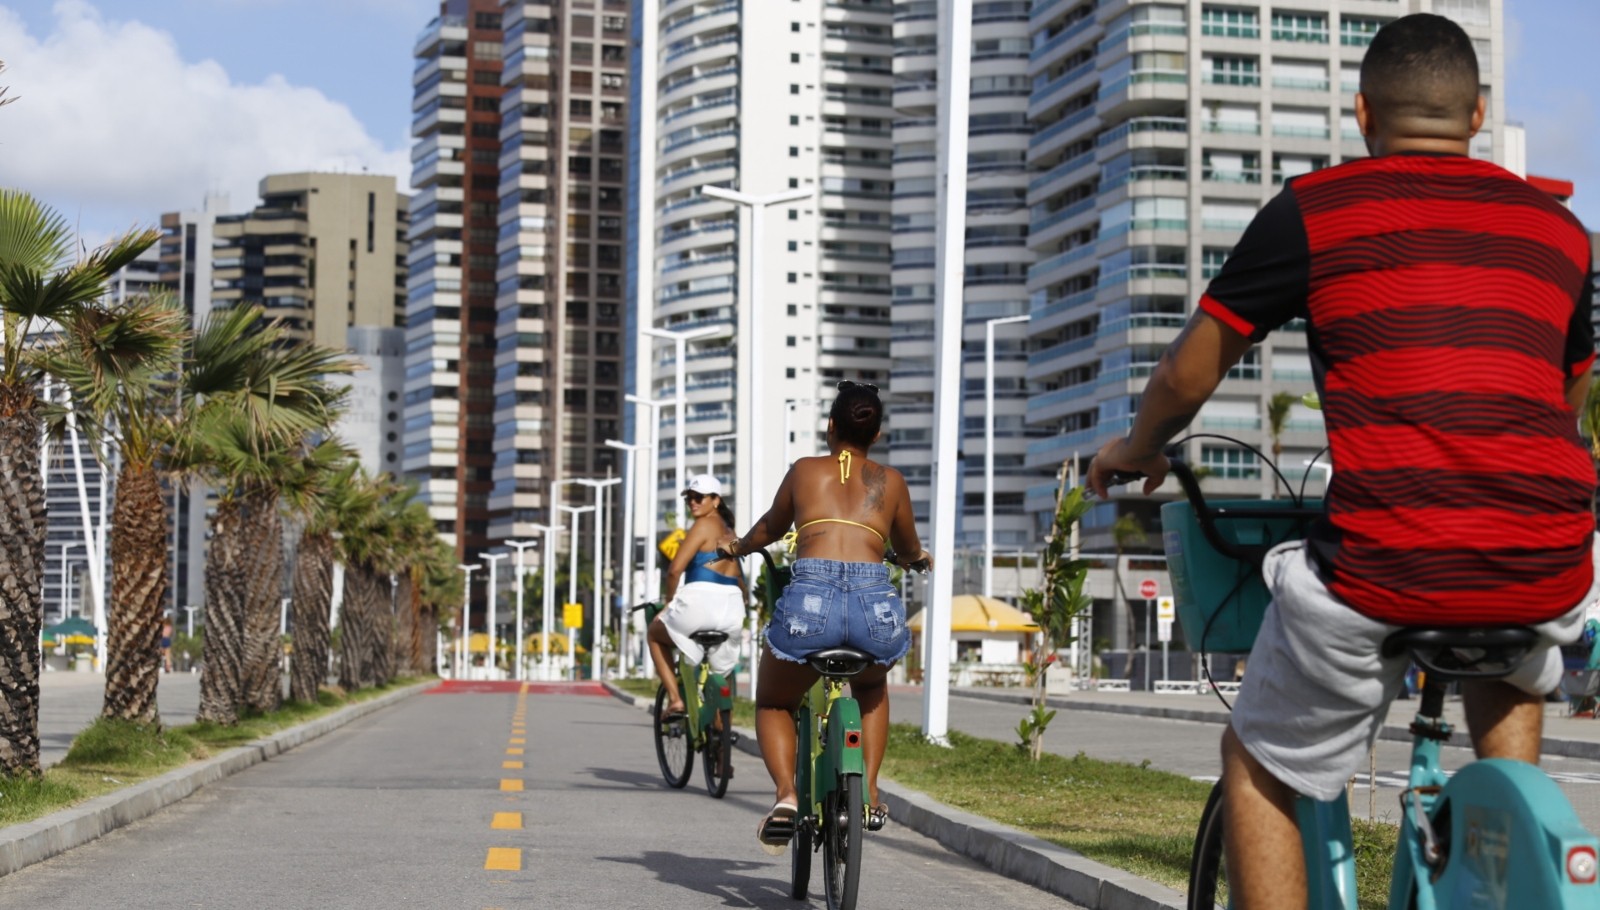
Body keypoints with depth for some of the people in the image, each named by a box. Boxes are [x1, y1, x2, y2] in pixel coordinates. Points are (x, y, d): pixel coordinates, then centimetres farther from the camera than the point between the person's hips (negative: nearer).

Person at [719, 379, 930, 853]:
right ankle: (868, 793, 21)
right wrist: (919, 557, 61)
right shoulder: (890, 481, 21)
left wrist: (738, 546, 59)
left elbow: (769, 529, 37)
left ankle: (786, 794, 0)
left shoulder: (804, 470, 20)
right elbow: (909, 551, 36)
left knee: (773, 704, 26)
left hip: (809, 600, -1)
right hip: (876, 603, 1)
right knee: (871, 686, 37)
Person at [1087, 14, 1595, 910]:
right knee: (1517, 666, 39)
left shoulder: (1313, 210, 5)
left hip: (1380, 575, -4)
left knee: (1261, 766, 20)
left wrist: (1136, 452, 33)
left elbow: (1187, 377, 12)